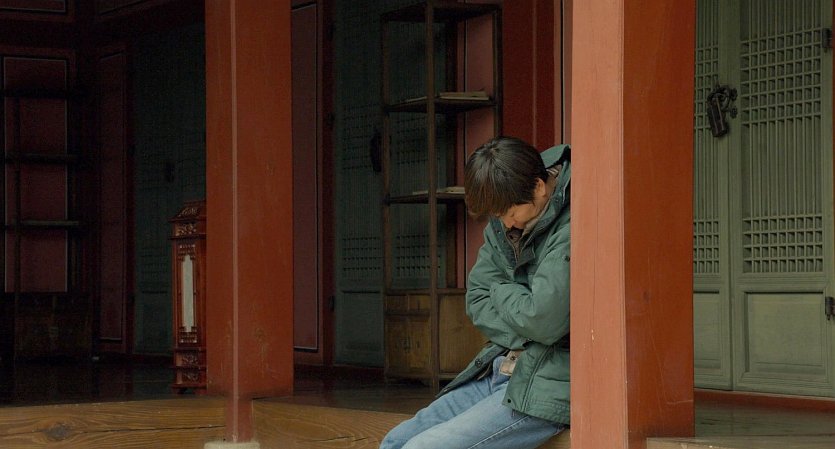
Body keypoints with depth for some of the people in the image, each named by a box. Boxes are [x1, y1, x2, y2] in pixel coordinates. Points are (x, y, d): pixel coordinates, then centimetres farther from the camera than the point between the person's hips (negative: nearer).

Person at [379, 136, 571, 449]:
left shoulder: (572, 228, -19)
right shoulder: (503, 223, 8)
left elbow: (541, 320, -24)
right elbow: (477, 299, 10)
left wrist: (501, 291, -2)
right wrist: (522, 338, -9)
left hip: (548, 386, -9)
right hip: (500, 370, 9)